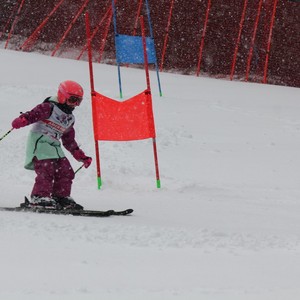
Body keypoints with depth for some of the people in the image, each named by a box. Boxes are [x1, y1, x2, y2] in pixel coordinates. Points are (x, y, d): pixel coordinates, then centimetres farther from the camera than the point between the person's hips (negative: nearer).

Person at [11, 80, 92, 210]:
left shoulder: (70, 119, 20)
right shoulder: (49, 108, -5)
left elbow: (69, 141, 28)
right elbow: (33, 114, -21)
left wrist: (82, 157, 27)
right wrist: (21, 120, -43)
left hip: (54, 146, 8)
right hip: (39, 141, -8)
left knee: (66, 171, 1)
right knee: (46, 170, -21)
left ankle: (61, 197, 9)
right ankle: (40, 197, -22)